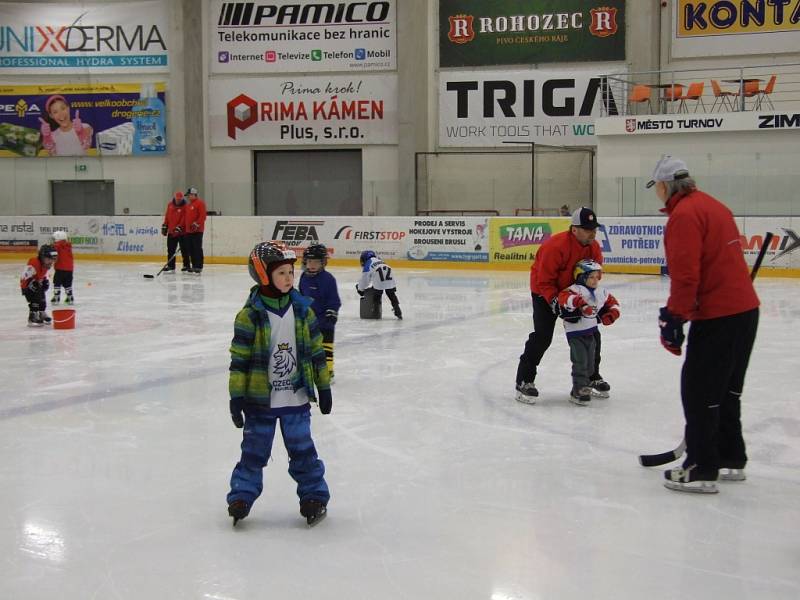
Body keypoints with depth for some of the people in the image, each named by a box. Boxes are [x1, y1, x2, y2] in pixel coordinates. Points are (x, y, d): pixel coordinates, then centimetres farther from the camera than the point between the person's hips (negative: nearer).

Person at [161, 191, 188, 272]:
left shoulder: (185, 207, -10)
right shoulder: (170, 204, 7)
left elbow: (184, 219, -17)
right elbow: (167, 216, 15)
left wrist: (179, 228, -25)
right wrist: (164, 226, 13)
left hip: (182, 232, -5)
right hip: (171, 231, 5)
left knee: (184, 249, -2)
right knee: (170, 250, 7)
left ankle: (187, 266, 4)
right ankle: (170, 266, 13)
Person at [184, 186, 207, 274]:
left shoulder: (200, 203, -7)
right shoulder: (188, 204, 20)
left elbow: (202, 216, -15)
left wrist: (196, 224, -21)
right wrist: (185, 228, 21)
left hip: (197, 230, -9)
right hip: (189, 230, 9)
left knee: (197, 248, -9)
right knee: (190, 249, 8)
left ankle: (199, 266, -7)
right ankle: (194, 265, 15)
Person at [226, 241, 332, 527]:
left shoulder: (302, 309, 0)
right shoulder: (250, 316, -11)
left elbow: (316, 351, 7)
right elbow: (239, 359, -8)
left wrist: (324, 387, 8)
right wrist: (236, 397, -9)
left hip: (296, 398, 2)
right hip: (260, 399, -2)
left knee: (302, 450, 9)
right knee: (254, 451, 8)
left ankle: (315, 495, 21)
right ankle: (242, 495, 23)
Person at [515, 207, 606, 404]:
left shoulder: (594, 248, -10)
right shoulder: (556, 246, -32)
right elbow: (544, 281, -27)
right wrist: (554, 301, -37)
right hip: (546, 292, -7)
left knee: (591, 334, 7)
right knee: (543, 335, -18)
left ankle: (592, 377, 27)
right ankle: (524, 381, -9)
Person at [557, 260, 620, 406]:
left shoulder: (601, 292, 5)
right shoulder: (576, 290, -19)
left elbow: (612, 302, 20)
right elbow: (563, 297, -37)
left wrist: (611, 314, 2)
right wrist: (578, 301, -52)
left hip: (591, 332, 7)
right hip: (575, 333, -7)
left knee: (590, 362, 13)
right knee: (580, 361, -11)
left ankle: (584, 386, 28)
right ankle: (578, 391, -5)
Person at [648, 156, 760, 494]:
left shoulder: (684, 215, -13)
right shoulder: (713, 206, 16)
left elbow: (686, 274, -21)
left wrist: (674, 318, -16)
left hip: (717, 316, -10)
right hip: (745, 309, 10)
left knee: (698, 390, -3)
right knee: (726, 388, 19)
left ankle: (702, 469, 2)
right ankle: (730, 460, 29)